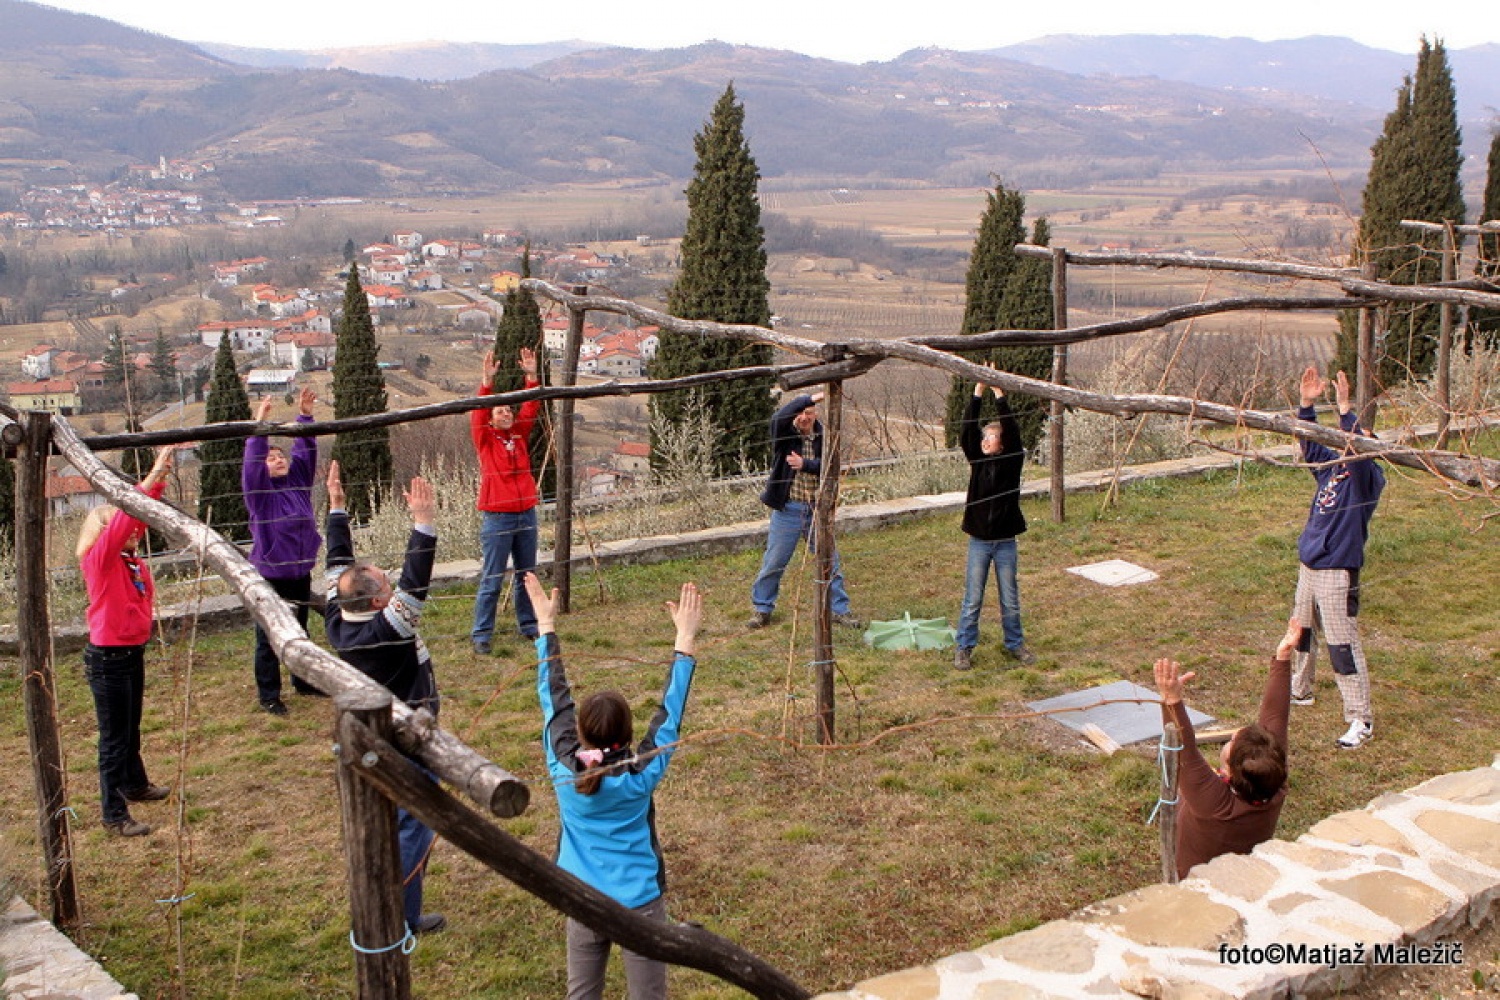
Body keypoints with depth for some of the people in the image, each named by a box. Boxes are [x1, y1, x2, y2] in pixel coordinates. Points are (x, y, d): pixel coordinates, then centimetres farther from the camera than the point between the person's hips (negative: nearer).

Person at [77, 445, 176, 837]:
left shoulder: (132, 559, 4)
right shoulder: (97, 559, -16)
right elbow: (122, 518, -29)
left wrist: (159, 478, -13)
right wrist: (153, 476, -33)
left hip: (133, 652, 8)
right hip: (107, 658, -8)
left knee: (132, 728, 25)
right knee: (114, 737, 0)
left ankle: (135, 784, 44)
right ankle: (114, 814, 9)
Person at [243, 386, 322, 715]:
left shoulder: (299, 482, 7)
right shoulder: (259, 491, -7)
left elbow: (306, 451, 2)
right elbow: (251, 461, -21)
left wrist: (305, 416, -7)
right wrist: (260, 425, -29)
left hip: (300, 572, 6)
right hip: (269, 576, -5)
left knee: (300, 633, 19)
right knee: (269, 639, 2)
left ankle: (304, 682, 33)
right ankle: (268, 695, 10)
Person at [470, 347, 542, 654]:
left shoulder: (520, 435, 10)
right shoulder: (484, 439, -1)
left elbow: (531, 409, 3)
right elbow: (477, 414, -15)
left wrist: (532, 377, -8)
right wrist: (488, 381, -27)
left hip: (526, 514, 5)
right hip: (497, 518, -5)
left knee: (526, 576, 14)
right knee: (491, 580, -2)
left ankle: (528, 625, 26)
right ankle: (480, 635, 4)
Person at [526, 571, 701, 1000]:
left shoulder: (564, 768, -14)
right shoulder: (642, 774, -19)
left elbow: (553, 696, -6)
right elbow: (671, 710, -13)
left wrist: (546, 626, 3)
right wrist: (685, 637, -8)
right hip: (640, 901, -3)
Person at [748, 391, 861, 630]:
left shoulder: (823, 436, 1)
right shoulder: (785, 433, -6)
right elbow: (778, 418, -29)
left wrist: (804, 464, -25)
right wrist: (809, 398, -34)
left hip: (816, 510, 2)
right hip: (787, 509, -2)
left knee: (830, 561, 8)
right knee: (774, 562, 5)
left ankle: (840, 610, 20)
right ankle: (762, 609, 21)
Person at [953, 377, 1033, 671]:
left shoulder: (1012, 461, -5)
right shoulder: (977, 460, 0)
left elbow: (1013, 432, -19)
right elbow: (966, 431, -11)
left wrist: (999, 395, -24)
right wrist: (977, 393, -18)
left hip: (1005, 542, -1)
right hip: (979, 541, 1)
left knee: (1010, 599, 11)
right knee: (972, 600, 6)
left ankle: (1015, 644, 27)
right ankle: (964, 648, 16)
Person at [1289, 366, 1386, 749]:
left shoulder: (1368, 478, -13)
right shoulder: (1330, 466, 7)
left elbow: (1357, 450, -30)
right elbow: (1310, 443, 11)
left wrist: (1345, 408, -36)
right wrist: (1307, 404, -2)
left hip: (1337, 573, -8)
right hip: (1308, 566, 9)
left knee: (1343, 645, -8)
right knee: (1301, 632, 23)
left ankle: (1361, 719, -2)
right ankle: (1299, 691, 43)